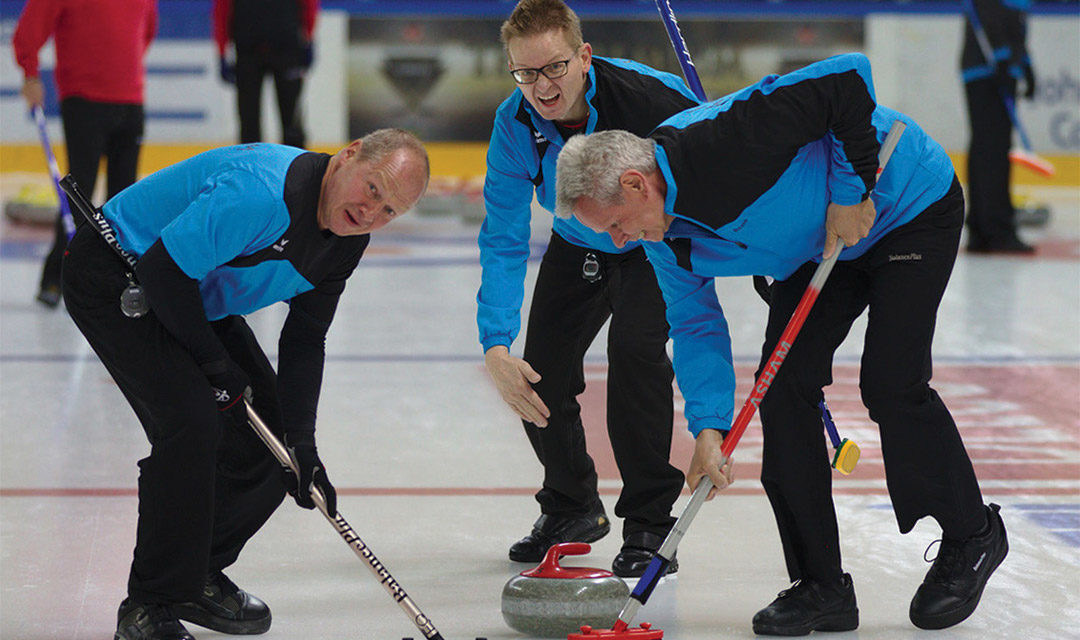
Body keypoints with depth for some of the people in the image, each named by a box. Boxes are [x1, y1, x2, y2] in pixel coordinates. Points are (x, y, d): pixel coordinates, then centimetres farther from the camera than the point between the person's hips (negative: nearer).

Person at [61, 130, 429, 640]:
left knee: (269, 435, 5)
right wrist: (214, 363, -20)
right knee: (192, 421, -23)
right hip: (114, 277, -9)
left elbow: (304, 341, 3)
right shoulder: (262, 191, -35)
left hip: (198, 299, 9)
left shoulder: (347, 240, -5)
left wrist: (302, 444, -6)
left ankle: (199, 577, 23)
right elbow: (163, 270, -32)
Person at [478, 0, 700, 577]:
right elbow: (503, 242, -22)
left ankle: (649, 524, -12)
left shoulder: (650, 97, -36)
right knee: (539, 372, -3)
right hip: (578, 247, 4)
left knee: (635, 346, -25)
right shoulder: (515, 124, -24)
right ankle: (572, 507, 26)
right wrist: (495, 347, -33)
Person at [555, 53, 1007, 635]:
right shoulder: (665, 234, -9)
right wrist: (709, 425, -15)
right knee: (782, 384, -5)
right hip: (821, 247, 8)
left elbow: (849, 78, -36)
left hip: (907, 209, -8)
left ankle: (971, 536, 10)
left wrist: (850, 191, -28)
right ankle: (820, 586, 2)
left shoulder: (723, 141, -37)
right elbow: (696, 326, -2)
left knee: (891, 384, -15)